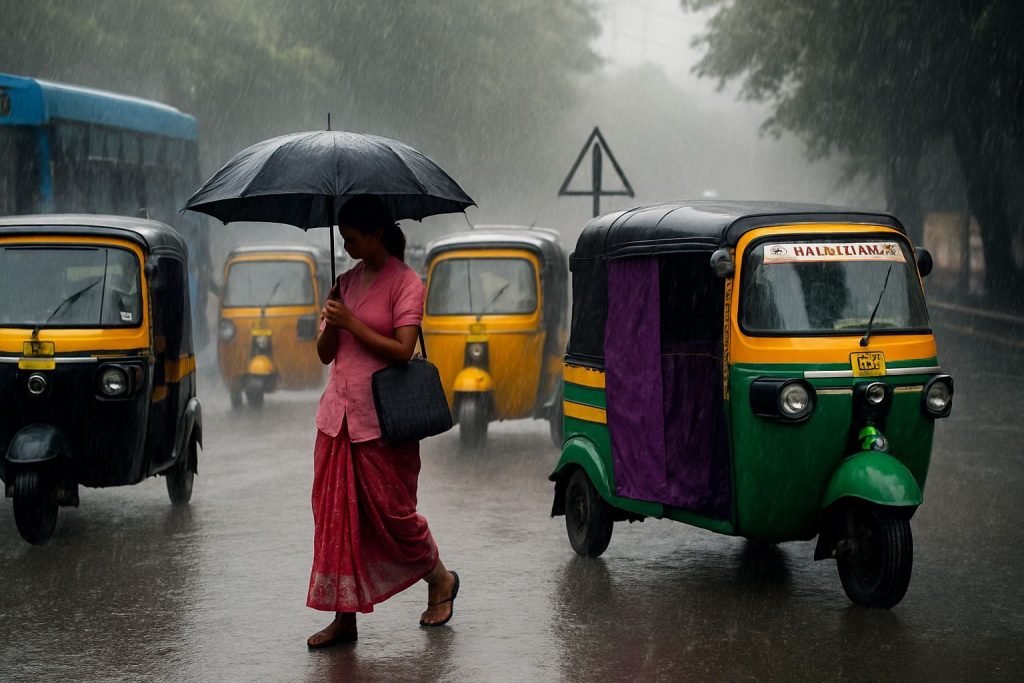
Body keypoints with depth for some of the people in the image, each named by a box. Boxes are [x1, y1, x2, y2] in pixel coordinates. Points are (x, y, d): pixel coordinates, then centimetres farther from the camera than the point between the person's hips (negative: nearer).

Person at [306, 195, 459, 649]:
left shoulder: (404, 282, -6)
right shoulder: (347, 281, 12)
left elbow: (402, 349, -16)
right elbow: (325, 354, 11)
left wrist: (352, 323, -16)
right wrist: (332, 324, -9)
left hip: (381, 419, -6)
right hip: (338, 412, 6)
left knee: (391, 511, 0)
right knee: (335, 513, 3)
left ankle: (440, 581, 26)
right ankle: (344, 617, 8)